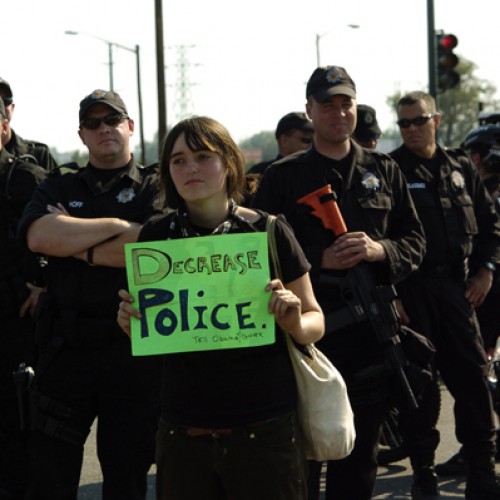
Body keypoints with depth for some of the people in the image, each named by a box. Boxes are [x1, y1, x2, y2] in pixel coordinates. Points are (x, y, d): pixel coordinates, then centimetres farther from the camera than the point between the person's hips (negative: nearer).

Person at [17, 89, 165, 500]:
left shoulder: (155, 188, 5)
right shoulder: (58, 189, 13)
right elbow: (38, 235, -10)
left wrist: (76, 247, -8)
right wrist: (116, 226, -11)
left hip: (135, 349, -2)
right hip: (66, 347, 2)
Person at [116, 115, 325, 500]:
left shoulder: (269, 232, -4)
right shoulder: (156, 236, 2)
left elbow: (315, 320, 3)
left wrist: (297, 325, -18)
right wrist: (130, 321, -10)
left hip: (264, 430, -2)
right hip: (183, 434, 2)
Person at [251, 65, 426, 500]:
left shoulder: (384, 171, 11)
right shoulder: (282, 177, 3)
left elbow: (415, 243, 10)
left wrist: (379, 250, -12)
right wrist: (320, 260, -16)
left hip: (372, 329, 3)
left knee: (360, 456, 13)